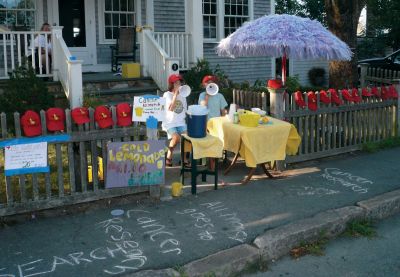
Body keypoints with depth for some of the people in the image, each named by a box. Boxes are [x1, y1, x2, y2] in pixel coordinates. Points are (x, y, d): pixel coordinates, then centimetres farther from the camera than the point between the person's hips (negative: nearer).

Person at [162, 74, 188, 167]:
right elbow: (170, 108, -20)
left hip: (181, 123, 4)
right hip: (169, 123, -4)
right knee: (176, 138, -30)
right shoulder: (167, 94, -4)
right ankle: (168, 157, -8)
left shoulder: (182, 95, 13)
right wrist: (175, 94, -19)